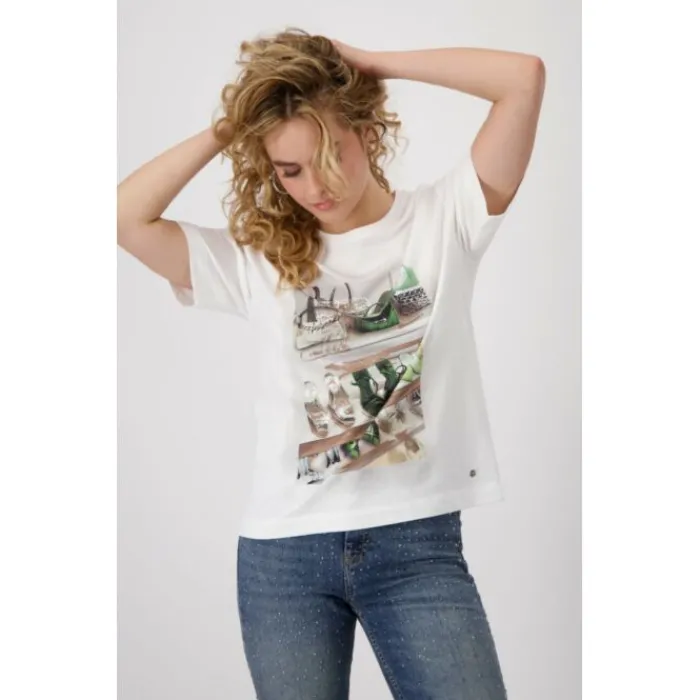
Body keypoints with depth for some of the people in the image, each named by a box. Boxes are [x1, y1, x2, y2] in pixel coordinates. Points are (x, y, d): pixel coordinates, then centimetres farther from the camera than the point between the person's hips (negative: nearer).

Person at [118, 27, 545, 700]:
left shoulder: (441, 219, 1)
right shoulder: (256, 257, 5)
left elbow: (524, 77, -9)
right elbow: (126, 218, -4)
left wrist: (368, 62, -4)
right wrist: (225, 129, 0)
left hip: (417, 542, -1)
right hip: (283, 552, 2)